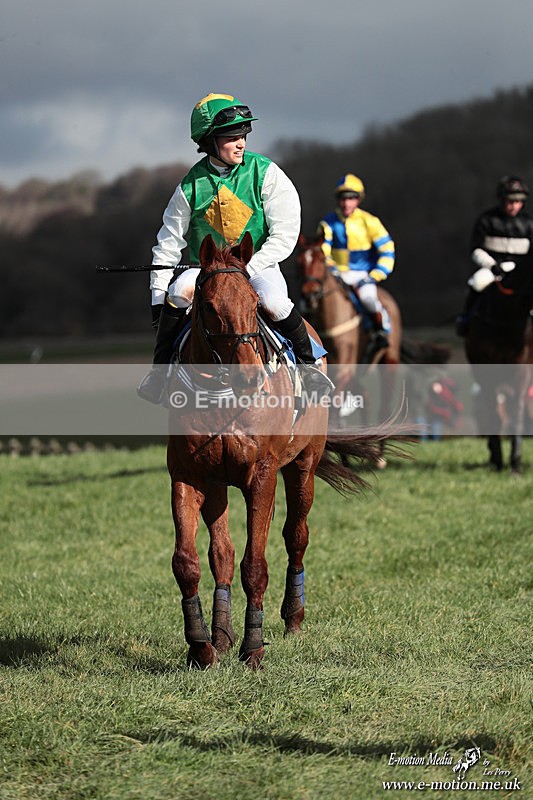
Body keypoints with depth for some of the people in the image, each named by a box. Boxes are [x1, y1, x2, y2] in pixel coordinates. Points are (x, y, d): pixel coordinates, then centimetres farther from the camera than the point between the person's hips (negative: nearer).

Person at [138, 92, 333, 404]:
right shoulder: (192, 186, -4)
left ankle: (308, 362, -6)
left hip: (258, 264, -1)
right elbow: (168, 244, 3)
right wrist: (157, 299, -3)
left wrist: (247, 268, -21)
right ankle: (160, 369, -15)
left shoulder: (266, 174, -8)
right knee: (179, 292, -30)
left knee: (274, 302, -32)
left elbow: (284, 237, -10)